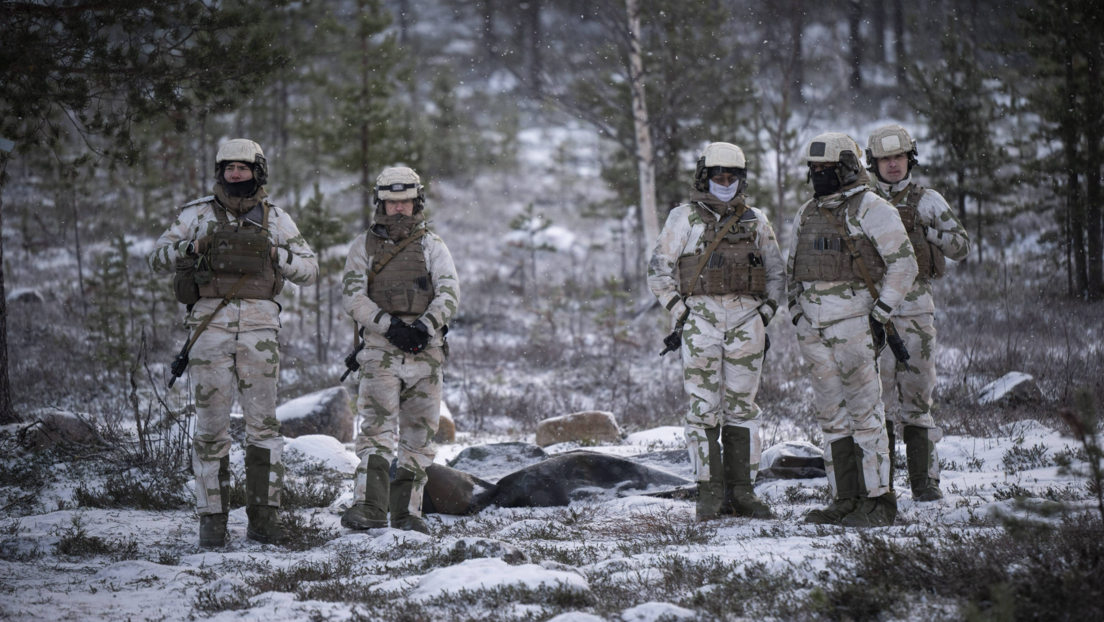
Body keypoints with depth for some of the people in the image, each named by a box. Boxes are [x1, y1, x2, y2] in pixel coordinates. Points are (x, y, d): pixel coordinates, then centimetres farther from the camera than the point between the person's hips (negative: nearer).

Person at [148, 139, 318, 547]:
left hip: (259, 329, 1)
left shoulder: (276, 220, 12)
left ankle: (263, 517, 3)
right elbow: (158, 259, 9)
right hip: (211, 325, -1)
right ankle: (212, 519, 3)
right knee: (211, 425, -1)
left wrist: (277, 255, -6)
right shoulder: (198, 214, 10)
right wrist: (190, 248, -9)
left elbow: (309, 269, 12)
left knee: (263, 422, -2)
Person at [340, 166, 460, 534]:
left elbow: (449, 293, -1)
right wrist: (390, 326, -16)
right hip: (381, 351, -2)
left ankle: (407, 512, 12)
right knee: (378, 428, -16)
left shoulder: (432, 247, 13)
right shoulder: (364, 246, 11)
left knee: (418, 435, 4)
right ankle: (369, 508, -26)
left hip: (426, 352, 2)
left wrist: (425, 326, -19)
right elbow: (353, 296, -2)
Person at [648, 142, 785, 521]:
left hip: (746, 321, 3)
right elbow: (658, 272, 3)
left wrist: (766, 313, 5)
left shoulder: (756, 222, 13)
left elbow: (776, 273, 18)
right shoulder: (683, 219, 4)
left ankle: (741, 492, 9)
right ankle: (710, 494, -2)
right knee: (704, 408, -5)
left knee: (742, 407, 5)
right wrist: (680, 312, -6)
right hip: (701, 317, -3)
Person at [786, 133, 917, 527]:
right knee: (832, 416, 8)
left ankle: (877, 502, -2)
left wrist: (880, 315, -14)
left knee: (865, 413, -6)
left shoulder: (871, 210, -7)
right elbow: (793, 269, 25)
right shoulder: (808, 214, 16)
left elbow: (904, 264, -10)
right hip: (813, 328, 7)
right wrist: (797, 315, 16)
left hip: (854, 322, -7)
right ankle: (845, 500, 12)